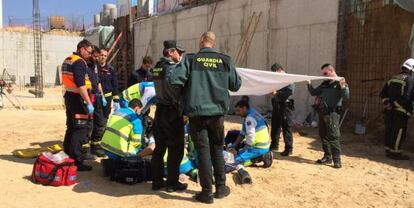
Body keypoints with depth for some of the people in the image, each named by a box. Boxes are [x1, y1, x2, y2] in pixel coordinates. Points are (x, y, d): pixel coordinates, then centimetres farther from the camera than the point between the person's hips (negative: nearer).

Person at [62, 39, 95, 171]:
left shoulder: (67, 60, 17)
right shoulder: (79, 62, -15)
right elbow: (81, 85, -23)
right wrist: (89, 103, -24)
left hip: (69, 96, 10)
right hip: (78, 98, -10)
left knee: (71, 128, 17)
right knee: (81, 129, -8)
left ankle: (67, 156, 26)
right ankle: (76, 161, -7)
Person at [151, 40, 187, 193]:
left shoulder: (157, 67, 11)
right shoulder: (171, 67, -14)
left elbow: (163, 86, 6)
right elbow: (173, 87, -24)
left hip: (160, 110, 8)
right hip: (172, 112, -8)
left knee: (159, 147, 13)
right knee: (175, 149, 2)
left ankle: (157, 181, 20)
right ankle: (172, 183, 9)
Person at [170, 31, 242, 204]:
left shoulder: (190, 59, -7)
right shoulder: (225, 60, -1)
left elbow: (175, 81, -16)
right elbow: (236, 85, 6)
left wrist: (187, 90, 5)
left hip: (197, 112, -2)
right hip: (217, 112, 2)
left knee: (203, 151, 6)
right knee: (217, 149, 17)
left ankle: (207, 192, 12)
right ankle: (220, 187, 25)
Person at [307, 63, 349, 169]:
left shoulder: (340, 83, -2)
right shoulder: (325, 83, 16)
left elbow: (346, 96, -16)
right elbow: (314, 93, 21)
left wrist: (342, 86, -30)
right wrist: (309, 84, 9)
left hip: (332, 114, -7)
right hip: (322, 113, 7)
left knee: (333, 137, -8)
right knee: (323, 136, 12)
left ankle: (337, 160, -1)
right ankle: (327, 157, 22)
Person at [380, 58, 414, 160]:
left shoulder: (393, 78, 14)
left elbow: (383, 94, 11)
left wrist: (387, 103, 6)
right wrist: (396, 104, -9)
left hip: (389, 110, 7)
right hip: (400, 111, -7)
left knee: (389, 131, 12)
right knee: (399, 132, -1)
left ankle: (388, 151, 20)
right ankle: (395, 153, 2)